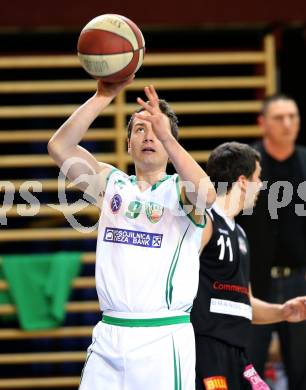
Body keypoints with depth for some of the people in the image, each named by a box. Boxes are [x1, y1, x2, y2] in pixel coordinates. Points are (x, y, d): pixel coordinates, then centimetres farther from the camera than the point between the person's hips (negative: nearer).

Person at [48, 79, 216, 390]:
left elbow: (206, 194, -24)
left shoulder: (179, 189, 1)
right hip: (108, 336, 3)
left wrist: (166, 136, -33)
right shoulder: (112, 182, 11)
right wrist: (103, 97, -10)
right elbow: (60, 147, -2)